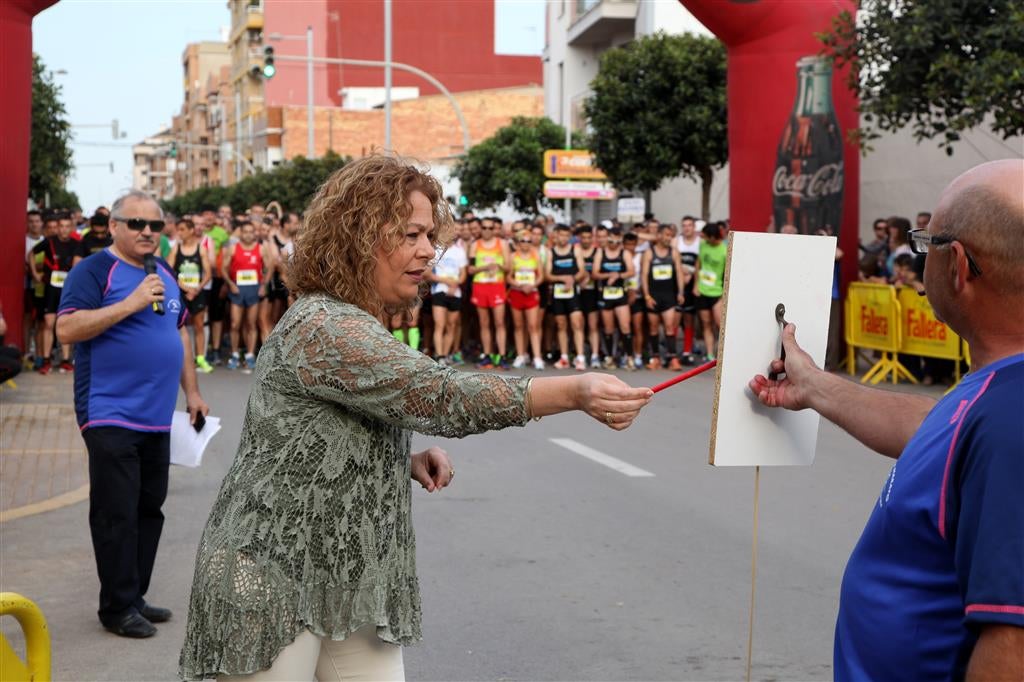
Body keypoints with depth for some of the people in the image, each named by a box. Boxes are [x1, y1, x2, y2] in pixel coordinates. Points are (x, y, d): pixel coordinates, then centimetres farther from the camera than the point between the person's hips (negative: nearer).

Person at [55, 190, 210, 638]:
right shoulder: (94, 271, -8)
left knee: (149, 509, 11)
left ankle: (135, 596, 22)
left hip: (156, 417, 7)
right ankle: (117, 607, 5)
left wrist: (191, 391, 19)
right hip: (111, 415, -7)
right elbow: (67, 329, -20)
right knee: (116, 513, -4)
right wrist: (131, 303, -23)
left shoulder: (164, 274, 15)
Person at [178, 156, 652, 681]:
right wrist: (576, 392, -35)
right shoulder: (322, 326, -19)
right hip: (273, 582, -9)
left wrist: (406, 461, 3)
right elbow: (438, 395, -30)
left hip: (350, 581, 9)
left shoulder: (358, 327, 14)